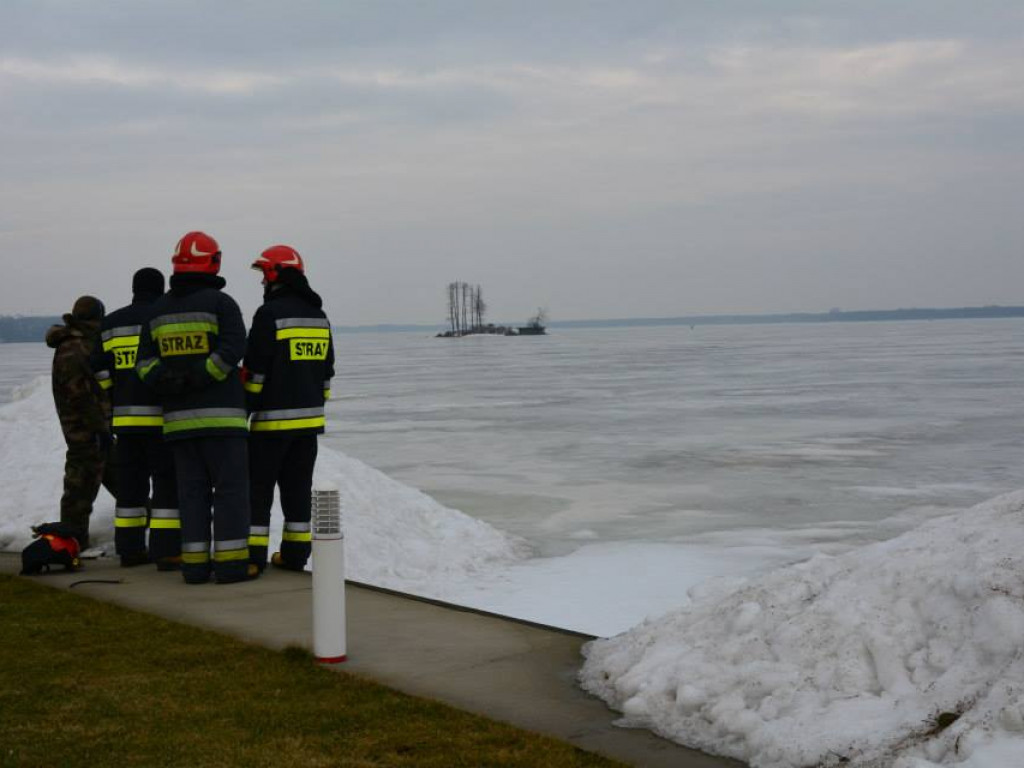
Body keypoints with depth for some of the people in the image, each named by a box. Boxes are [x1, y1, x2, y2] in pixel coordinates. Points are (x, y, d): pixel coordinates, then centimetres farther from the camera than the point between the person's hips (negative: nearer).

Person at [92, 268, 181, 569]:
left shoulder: (110, 323, 12)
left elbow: (100, 371, 10)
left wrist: (120, 400, 17)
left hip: (125, 417, 5)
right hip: (163, 417, -5)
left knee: (130, 482, 12)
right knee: (168, 482, -3)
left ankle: (129, 548, 16)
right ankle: (167, 551, -7)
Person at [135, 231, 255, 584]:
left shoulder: (158, 310, 12)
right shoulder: (220, 303, -6)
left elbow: (144, 361, 7)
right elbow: (233, 349, -18)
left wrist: (167, 381, -7)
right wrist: (200, 378, -15)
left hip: (178, 416, 5)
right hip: (221, 413, -5)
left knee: (191, 490, 8)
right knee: (230, 488, -1)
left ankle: (195, 563, 6)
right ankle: (231, 562, -5)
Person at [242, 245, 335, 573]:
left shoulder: (270, 313, -12)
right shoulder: (318, 315, 11)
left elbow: (254, 370, -14)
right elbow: (326, 371, 17)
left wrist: (243, 409, -7)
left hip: (273, 418, -7)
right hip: (309, 418, 7)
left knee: (258, 486, 0)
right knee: (298, 486, 12)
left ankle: (253, 554, -2)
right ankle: (296, 553, 13)